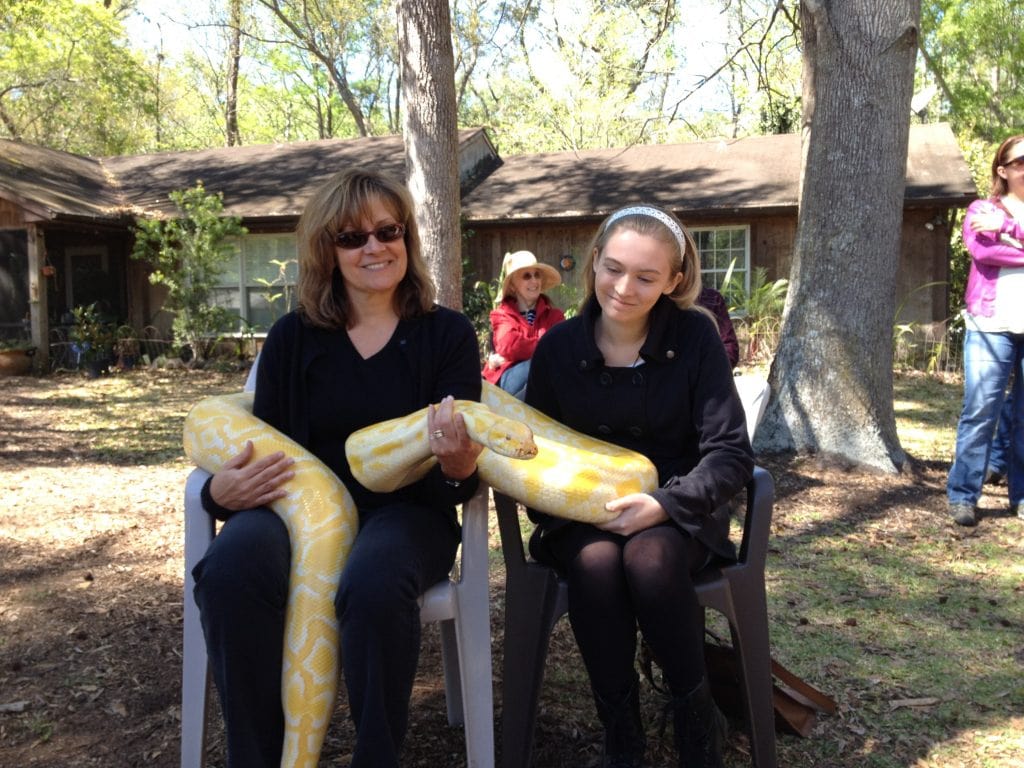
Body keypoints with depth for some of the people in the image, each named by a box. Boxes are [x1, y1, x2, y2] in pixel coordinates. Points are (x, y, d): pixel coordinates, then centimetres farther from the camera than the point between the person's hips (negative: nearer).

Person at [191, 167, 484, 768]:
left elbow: (457, 484, -3)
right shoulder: (293, 337, 7)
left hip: (405, 511, -1)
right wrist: (224, 490, -15)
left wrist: (457, 469, -29)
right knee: (231, 571, -31)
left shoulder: (448, 333, 2)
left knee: (374, 585, -36)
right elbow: (263, 443, 8)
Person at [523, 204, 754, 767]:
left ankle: (697, 720, -9)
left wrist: (664, 504, -25)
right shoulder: (558, 347, -2)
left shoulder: (695, 335, -8)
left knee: (649, 559, -34)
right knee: (595, 563, -32)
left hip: (678, 511, -1)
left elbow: (730, 455, -10)